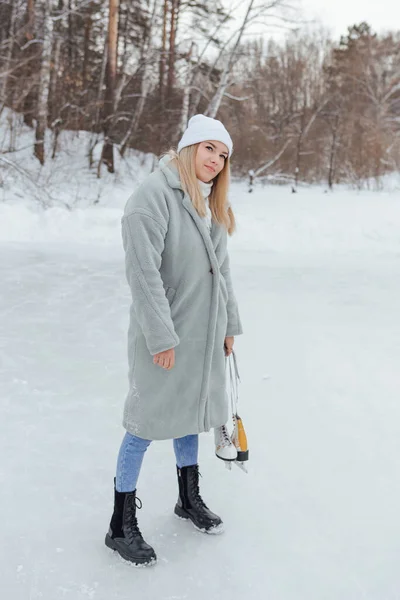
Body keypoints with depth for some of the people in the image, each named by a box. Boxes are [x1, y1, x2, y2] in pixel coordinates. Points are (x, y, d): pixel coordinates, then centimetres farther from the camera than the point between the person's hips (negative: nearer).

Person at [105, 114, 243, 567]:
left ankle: (189, 499, 39)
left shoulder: (212, 204, 10)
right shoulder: (155, 194, -16)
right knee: (146, 425, 1)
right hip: (167, 334, -8)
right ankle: (122, 526, 17)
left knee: (190, 413, 20)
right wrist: (161, 336, -21)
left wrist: (229, 324, 16)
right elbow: (143, 271, -21)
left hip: (205, 332, 8)